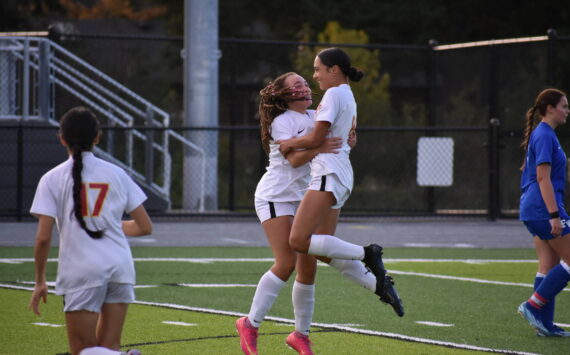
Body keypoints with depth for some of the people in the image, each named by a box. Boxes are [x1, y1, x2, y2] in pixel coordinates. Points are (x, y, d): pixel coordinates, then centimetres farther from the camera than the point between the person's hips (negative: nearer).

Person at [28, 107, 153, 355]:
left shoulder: (52, 179, -2)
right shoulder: (116, 174, 7)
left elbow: (43, 238, -8)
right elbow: (144, 227, 9)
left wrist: (40, 282, 4)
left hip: (80, 271, -3)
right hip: (121, 266, 3)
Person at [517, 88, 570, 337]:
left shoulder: (542, 135, 17)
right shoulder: (545, 136, -14)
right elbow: (543, 178, -20)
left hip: (534, 211, 10)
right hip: (544, 208, -10)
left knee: (549, 265, 8)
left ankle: (544, 324, 8)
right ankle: (533, 305, -5)